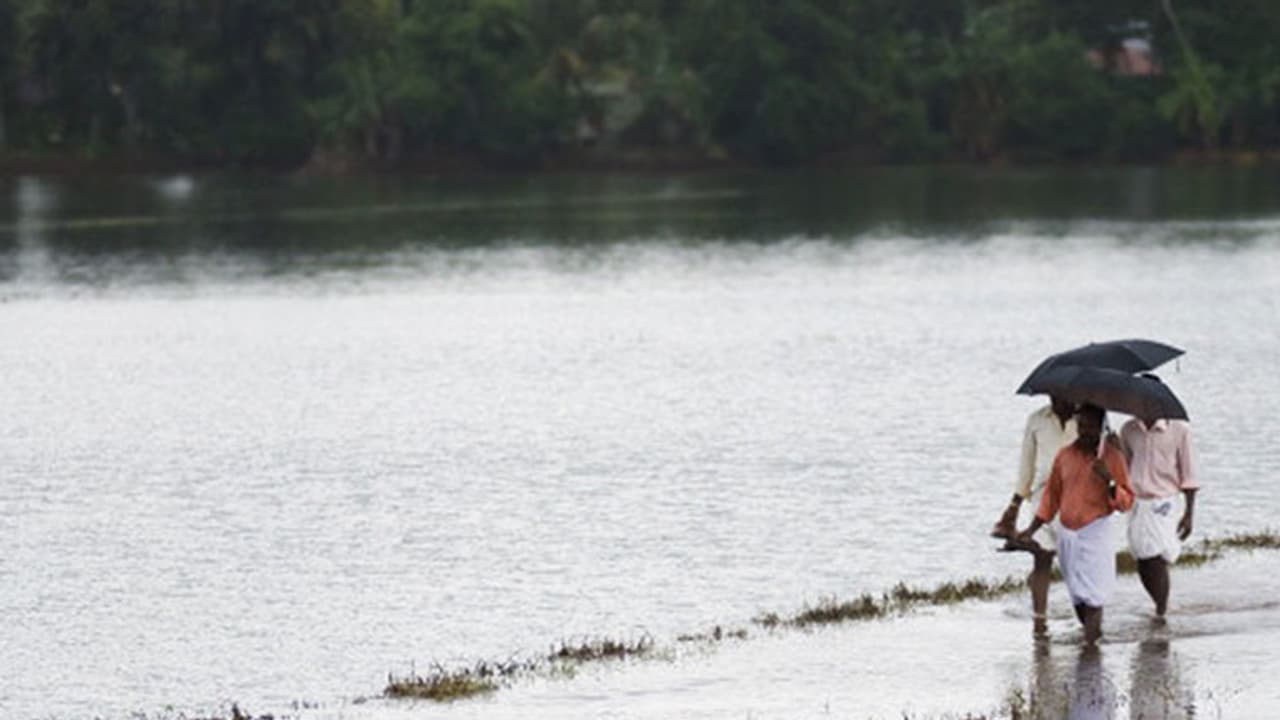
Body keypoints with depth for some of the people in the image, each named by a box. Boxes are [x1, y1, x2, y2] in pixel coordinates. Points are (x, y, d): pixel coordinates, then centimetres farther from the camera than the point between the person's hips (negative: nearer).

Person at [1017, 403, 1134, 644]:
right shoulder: (1065, 455, 8)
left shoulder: (1111, 456, -4)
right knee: (1077, 595, 10)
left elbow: (1126, 501, -6)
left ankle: (1091, 644, -12)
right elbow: (1052, 496, 18)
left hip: (1095, 531, -5)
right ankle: (1091, 634, 24)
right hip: (1067, 532, 5)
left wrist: (1109, 480, -24)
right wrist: (1031, 530, 16)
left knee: (1092, 597, -11)